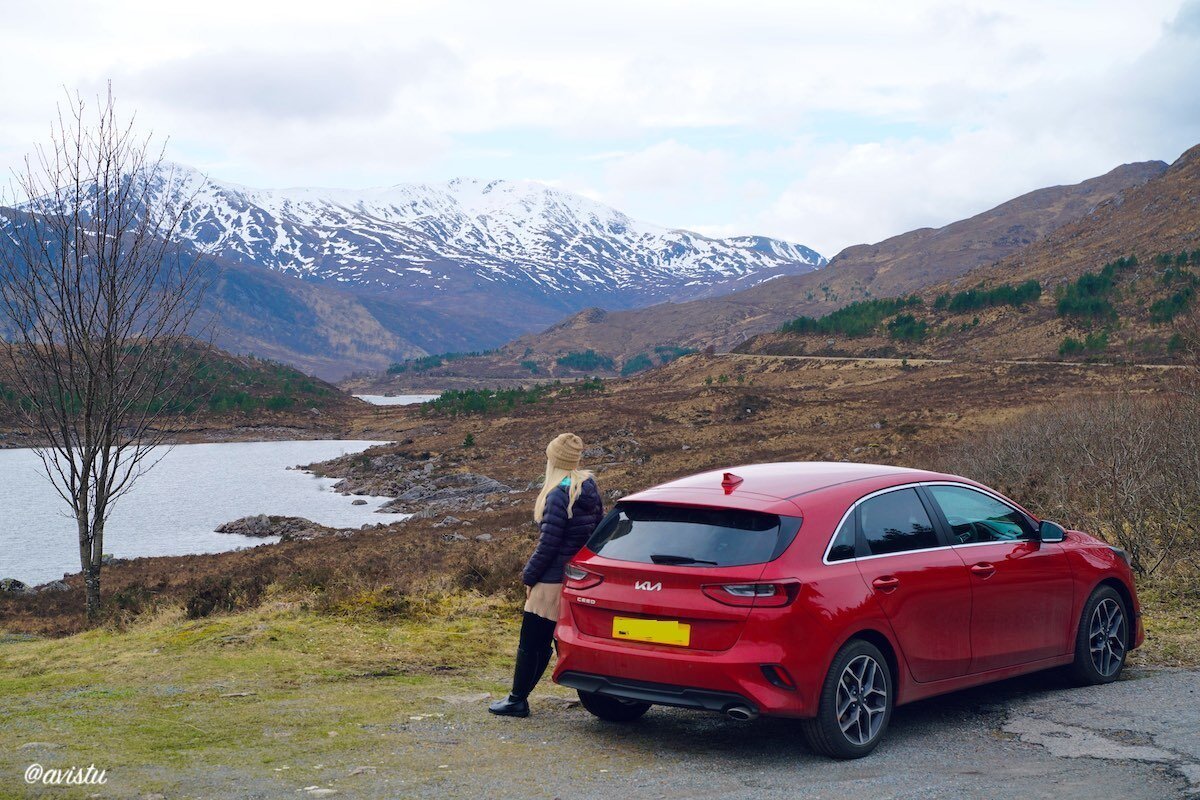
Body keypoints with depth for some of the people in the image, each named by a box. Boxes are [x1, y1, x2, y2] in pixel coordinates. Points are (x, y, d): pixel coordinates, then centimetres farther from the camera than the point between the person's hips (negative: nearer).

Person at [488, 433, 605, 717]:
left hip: (553, 581, -8)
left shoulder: (559, 495, -18)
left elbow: (549, 542, -18)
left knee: (531, 643, 2)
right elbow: (597, 531, 14)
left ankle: (517, 700, 9)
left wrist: (529, 576, -7)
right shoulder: (589, 488, 6)